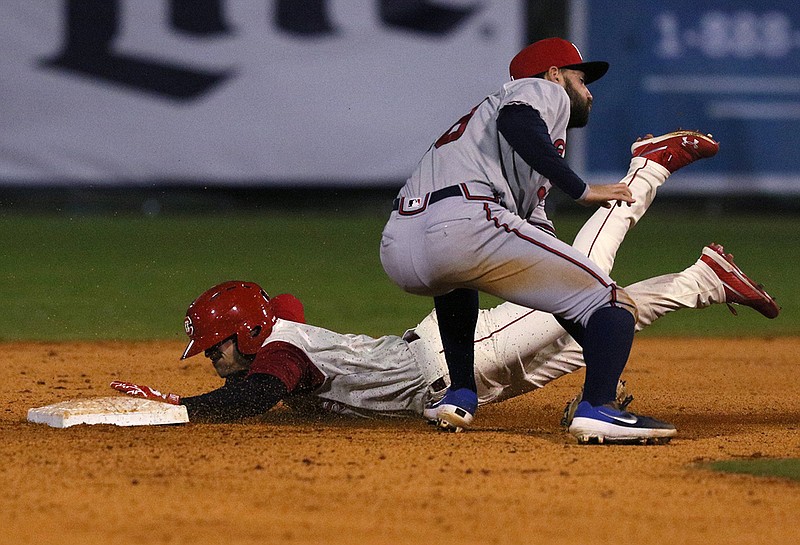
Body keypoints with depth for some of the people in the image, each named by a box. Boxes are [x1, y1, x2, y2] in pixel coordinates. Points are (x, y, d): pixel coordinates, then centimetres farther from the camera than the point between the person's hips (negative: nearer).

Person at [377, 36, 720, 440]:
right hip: (463, 222, -9)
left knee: (455, 280, 44)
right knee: (611, 301, -1)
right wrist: (582, 191, -6)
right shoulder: (544, 90, 18)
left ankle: (460, 395, 32)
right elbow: (516, 122, -9)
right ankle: (597, 408, -21)